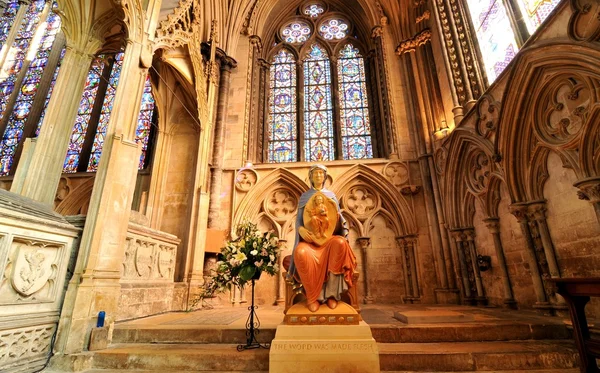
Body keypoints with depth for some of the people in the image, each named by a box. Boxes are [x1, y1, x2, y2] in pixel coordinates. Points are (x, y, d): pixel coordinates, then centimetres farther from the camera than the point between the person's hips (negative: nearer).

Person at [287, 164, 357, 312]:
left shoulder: (331, 195, 17)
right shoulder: (304, 196, 14)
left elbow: (339, 217, 13)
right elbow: (298, 219, 6)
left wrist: (340, 218, -12)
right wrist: (301, 230, -17)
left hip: (329, 236, 1)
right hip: (310, 237, -1)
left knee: (340, 244, -36)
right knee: (301, 253, -37)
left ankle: (332, 293, -22)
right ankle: (313, 296, -18)